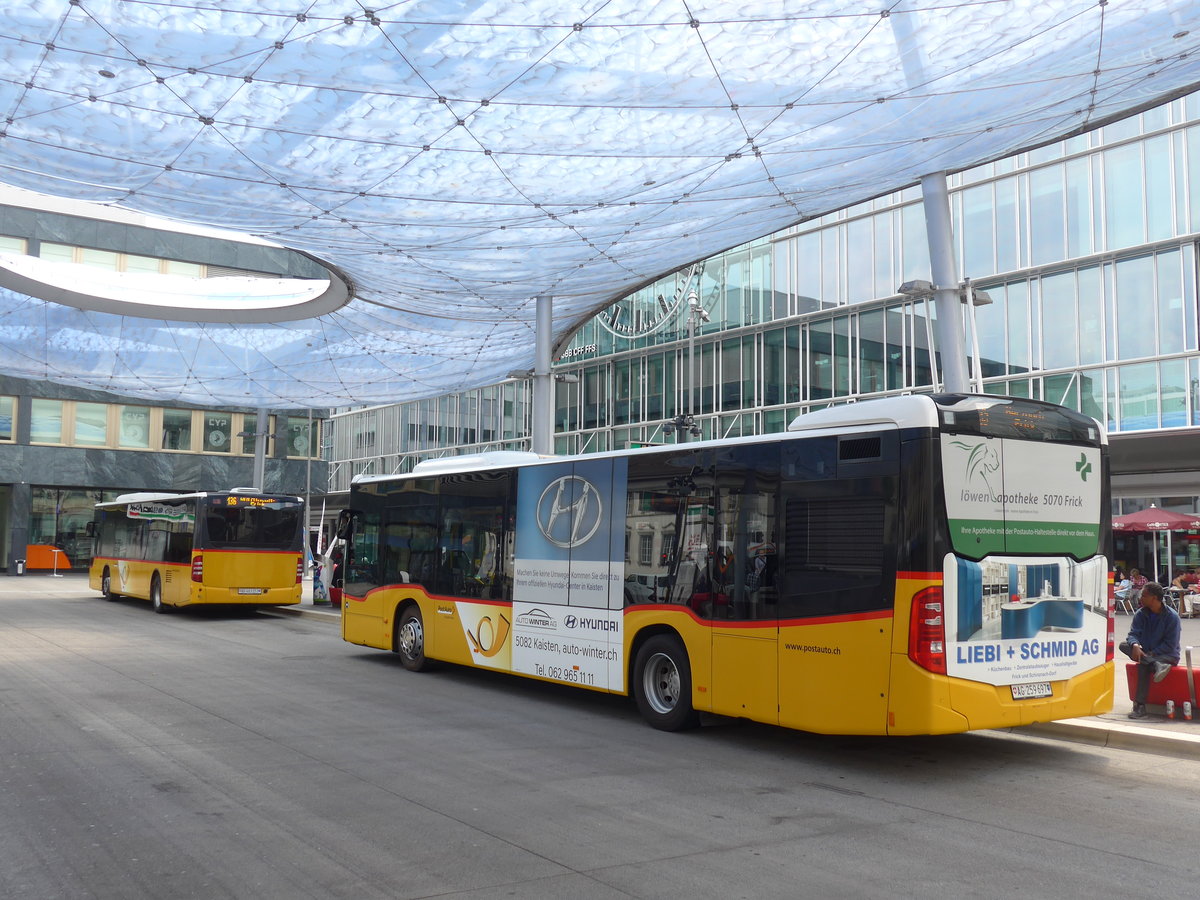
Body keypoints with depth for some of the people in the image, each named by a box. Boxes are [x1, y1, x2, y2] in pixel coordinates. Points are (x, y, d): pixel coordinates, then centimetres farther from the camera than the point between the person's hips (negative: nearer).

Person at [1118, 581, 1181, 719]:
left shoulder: (1172, 616, -12)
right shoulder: (1140, 614, 2)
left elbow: (1170, 645, -14)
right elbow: (1133, 634, -7)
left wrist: (1151, 654, -22)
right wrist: (1135, 645, -30)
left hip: (1168, 655, -5)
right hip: (1146, 653, 5)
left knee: (1144, 665, -35)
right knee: (1124, 645, -21)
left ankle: (1140, 707, -35)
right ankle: (1158, 666, -39)